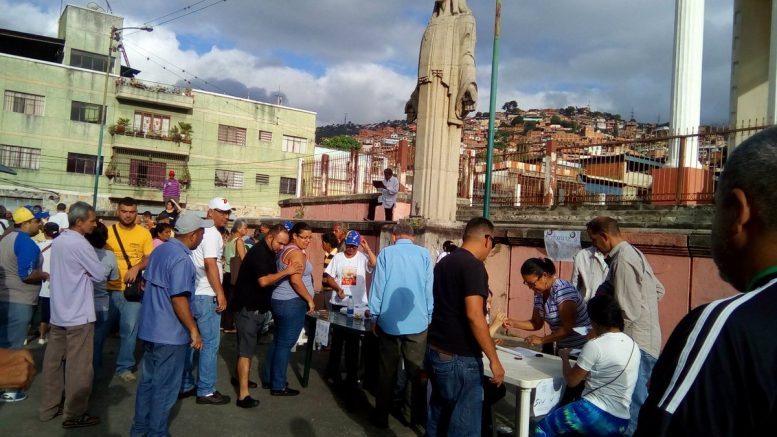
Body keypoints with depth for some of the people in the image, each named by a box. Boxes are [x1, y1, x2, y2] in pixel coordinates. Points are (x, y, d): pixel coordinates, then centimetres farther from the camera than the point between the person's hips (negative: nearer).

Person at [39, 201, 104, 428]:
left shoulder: (59, 240, 8)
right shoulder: (80, 244, -19)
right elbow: (100, 275, -13)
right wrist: (90, 269, 5)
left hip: (58, 311, 9)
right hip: (78, 314, -9)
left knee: (54, 360, 15)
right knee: (78, 365, 1)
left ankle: (49, 407, 26)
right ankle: (74, 414, 9)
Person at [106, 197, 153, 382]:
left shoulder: (144, 233, 1)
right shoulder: (108, 231, 2)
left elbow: (150, 258, 0)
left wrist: (137, 267, -18)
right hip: (109, 288, 1)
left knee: (130, 329, 2)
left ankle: (124, 366, 15)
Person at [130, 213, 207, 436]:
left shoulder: (159, 250, 6)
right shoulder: (182, 259, -22)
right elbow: (178, 299, -25)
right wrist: (194, 330, -18)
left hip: (151, 329, 9)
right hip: (170, 334, -9)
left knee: (148, 381, 19)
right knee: (165, 387, 5)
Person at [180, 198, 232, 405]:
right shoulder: (212, 233, -14)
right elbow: (210, 264, -22)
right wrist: (220, 293, -19)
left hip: (192, 294, 9)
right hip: (206, 296, -9)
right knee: (210, 343, -2)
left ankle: (185, 385, 22)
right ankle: (206, 391, 4)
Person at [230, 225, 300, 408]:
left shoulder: (268, 252, 11)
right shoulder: (259, 252, -20)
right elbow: (263, 281, -30)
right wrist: (286, 272, -25)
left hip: (256, 307, 10)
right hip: (247, 307, -10)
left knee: (247, 346, 21)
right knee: (246, 349, -9)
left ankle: (240, 377, 37)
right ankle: (243, 395, -8)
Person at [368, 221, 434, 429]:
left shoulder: (385, 253, -2)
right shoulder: (423, 254, -1)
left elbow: (377, 287, -2)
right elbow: (429, 289, 1)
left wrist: (374, 317, 7)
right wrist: (429, 317, 12)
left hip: (389, 321, 0)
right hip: (417, 322, 0)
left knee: (386, 371, 11)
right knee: (415, 371, 13)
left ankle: (381, 417, 19)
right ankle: (412, 414, 21)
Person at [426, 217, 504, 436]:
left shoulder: (443, 262, 13)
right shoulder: (473, 266, -15)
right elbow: (473, 315, -22)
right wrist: (494, 359, -17)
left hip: (435, 351, 9)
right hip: (459, 358, -9)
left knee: (438, 418, 17)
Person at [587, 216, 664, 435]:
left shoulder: (622, 261, -20)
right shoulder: (633, 253, 10)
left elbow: (629, 312, -22)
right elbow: (659, 290, 18)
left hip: (637, 344, -10)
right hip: (643, 339, 10)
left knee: (634, 402, -3)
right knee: (634, 398, 18)